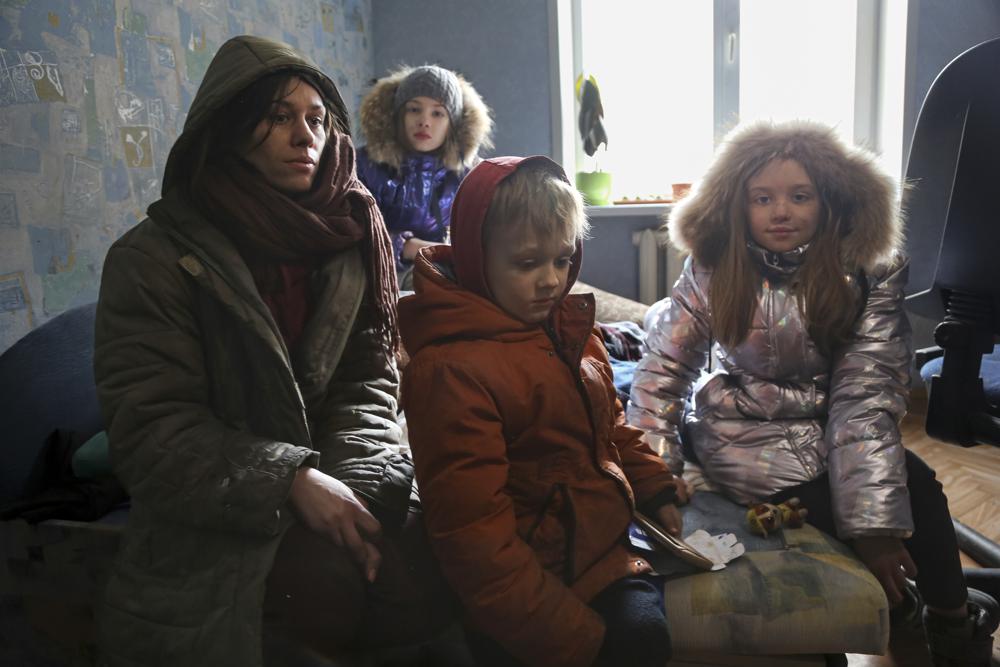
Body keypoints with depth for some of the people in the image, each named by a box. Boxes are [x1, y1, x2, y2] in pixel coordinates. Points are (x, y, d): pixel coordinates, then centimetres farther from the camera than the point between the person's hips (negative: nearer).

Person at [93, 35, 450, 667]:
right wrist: (293, 483, -24)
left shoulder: (349, 237, 5)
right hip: (213, 514, -3)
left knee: (420, 591, -19)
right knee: (331, 598, -28)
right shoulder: (152, 258, -7)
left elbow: (370, 381, 2)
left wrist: (352, 485, -16)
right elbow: (151, 427, -13)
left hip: (334, 479, 4)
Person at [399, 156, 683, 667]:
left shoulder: (570, 329, 4)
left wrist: (658, 491, 4)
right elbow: (473, 537, -23)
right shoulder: (451, 370, -23)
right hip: (538, 590, -7)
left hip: (609, 556, 8)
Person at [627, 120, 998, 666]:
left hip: (828, 427, 3)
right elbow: (664, 367, -7)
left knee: (917, 489, -18)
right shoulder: (713, 270, -11)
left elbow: (865, 396, -17)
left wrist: (876, 523, -22)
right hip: (743, 432, -3)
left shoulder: (869, 273, -10)